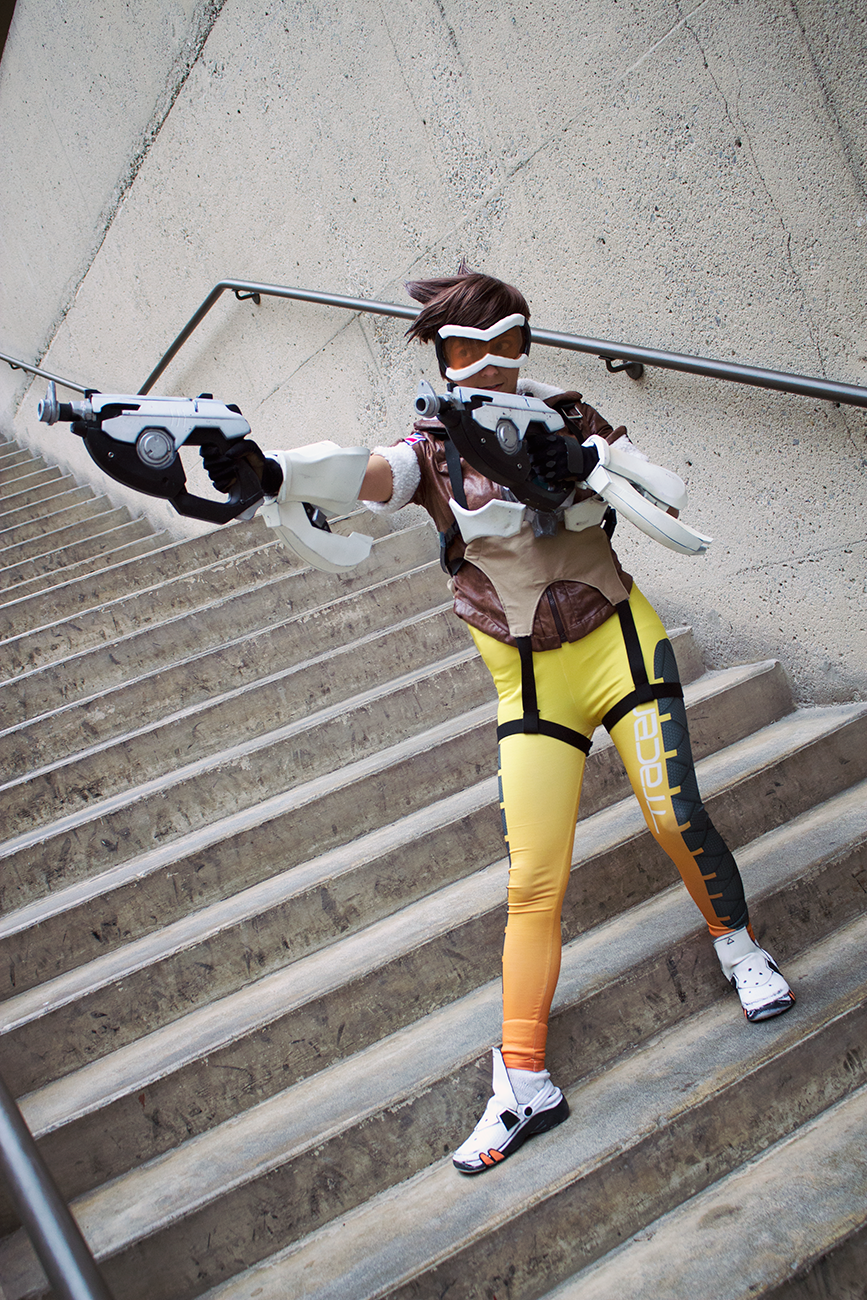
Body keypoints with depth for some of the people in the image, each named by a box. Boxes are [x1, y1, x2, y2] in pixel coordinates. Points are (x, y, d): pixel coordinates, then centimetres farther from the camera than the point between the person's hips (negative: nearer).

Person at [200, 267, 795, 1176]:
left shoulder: (568, 419, -2)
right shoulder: (433, 450, -5)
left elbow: (667, 504, -8)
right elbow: (363, 473, -27)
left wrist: (590, 465, -27)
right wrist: (270, 471, -48)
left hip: (619, 643, 1)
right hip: (528, 679, 0)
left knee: (676, 819, -4)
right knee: (532, 881, -3)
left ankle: (739, 949, 28)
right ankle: (524, 1085, 7)